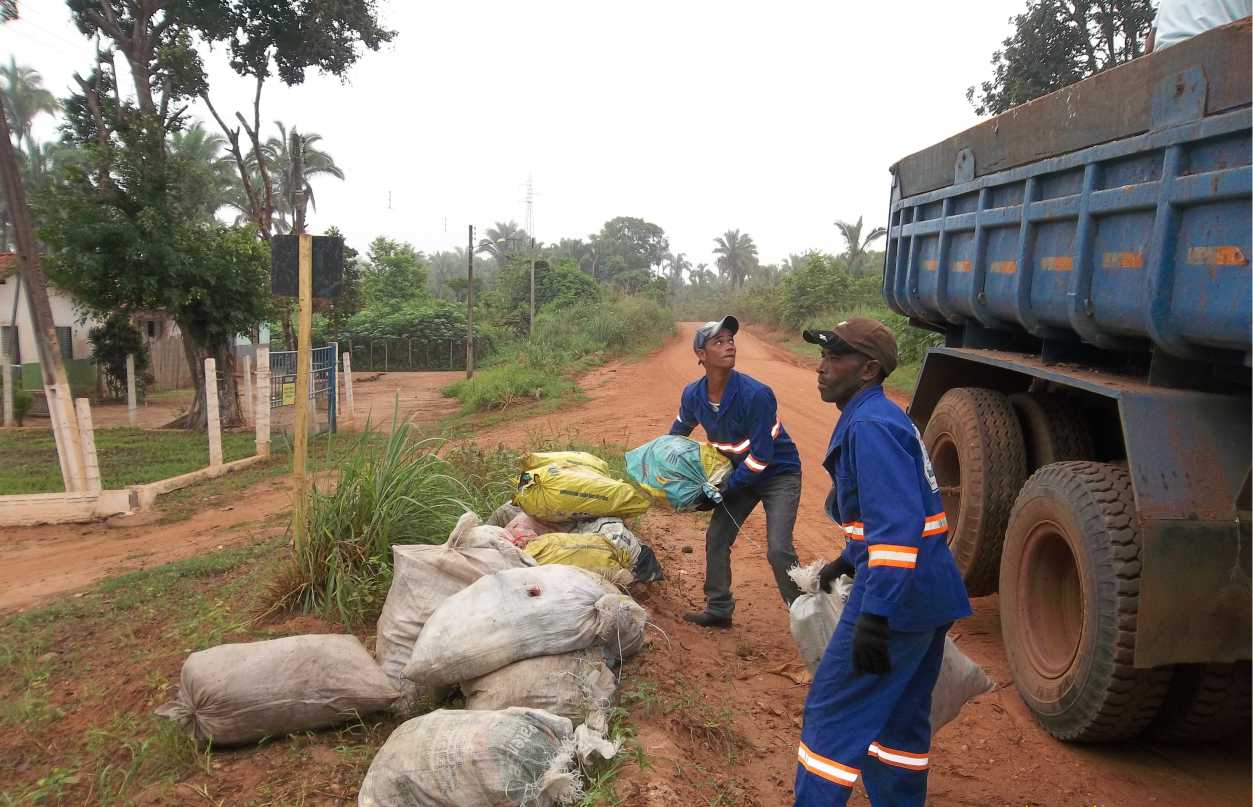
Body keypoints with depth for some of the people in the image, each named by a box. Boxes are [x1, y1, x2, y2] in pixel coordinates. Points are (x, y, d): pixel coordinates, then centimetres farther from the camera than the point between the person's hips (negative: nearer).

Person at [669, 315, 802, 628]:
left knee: (778, 549, -17)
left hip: (778, 473, -6)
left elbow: (761, 456, -26)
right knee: (716, 538, 6)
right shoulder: (693, 394, -11)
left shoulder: (756, 394, -30)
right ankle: (719, 610, 23)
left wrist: (723, 489, -20)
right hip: (739, 473, 6)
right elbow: (679, 431, 12)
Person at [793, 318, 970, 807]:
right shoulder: (881, 417, 14)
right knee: (900, 719, 20)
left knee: (834, 714, -1)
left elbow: (898, 528, -27)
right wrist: (848, 561, 28)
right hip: (929, 595, 10)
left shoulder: (871, 426, -18)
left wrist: (875, 616, -28)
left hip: (897, 598, -10)